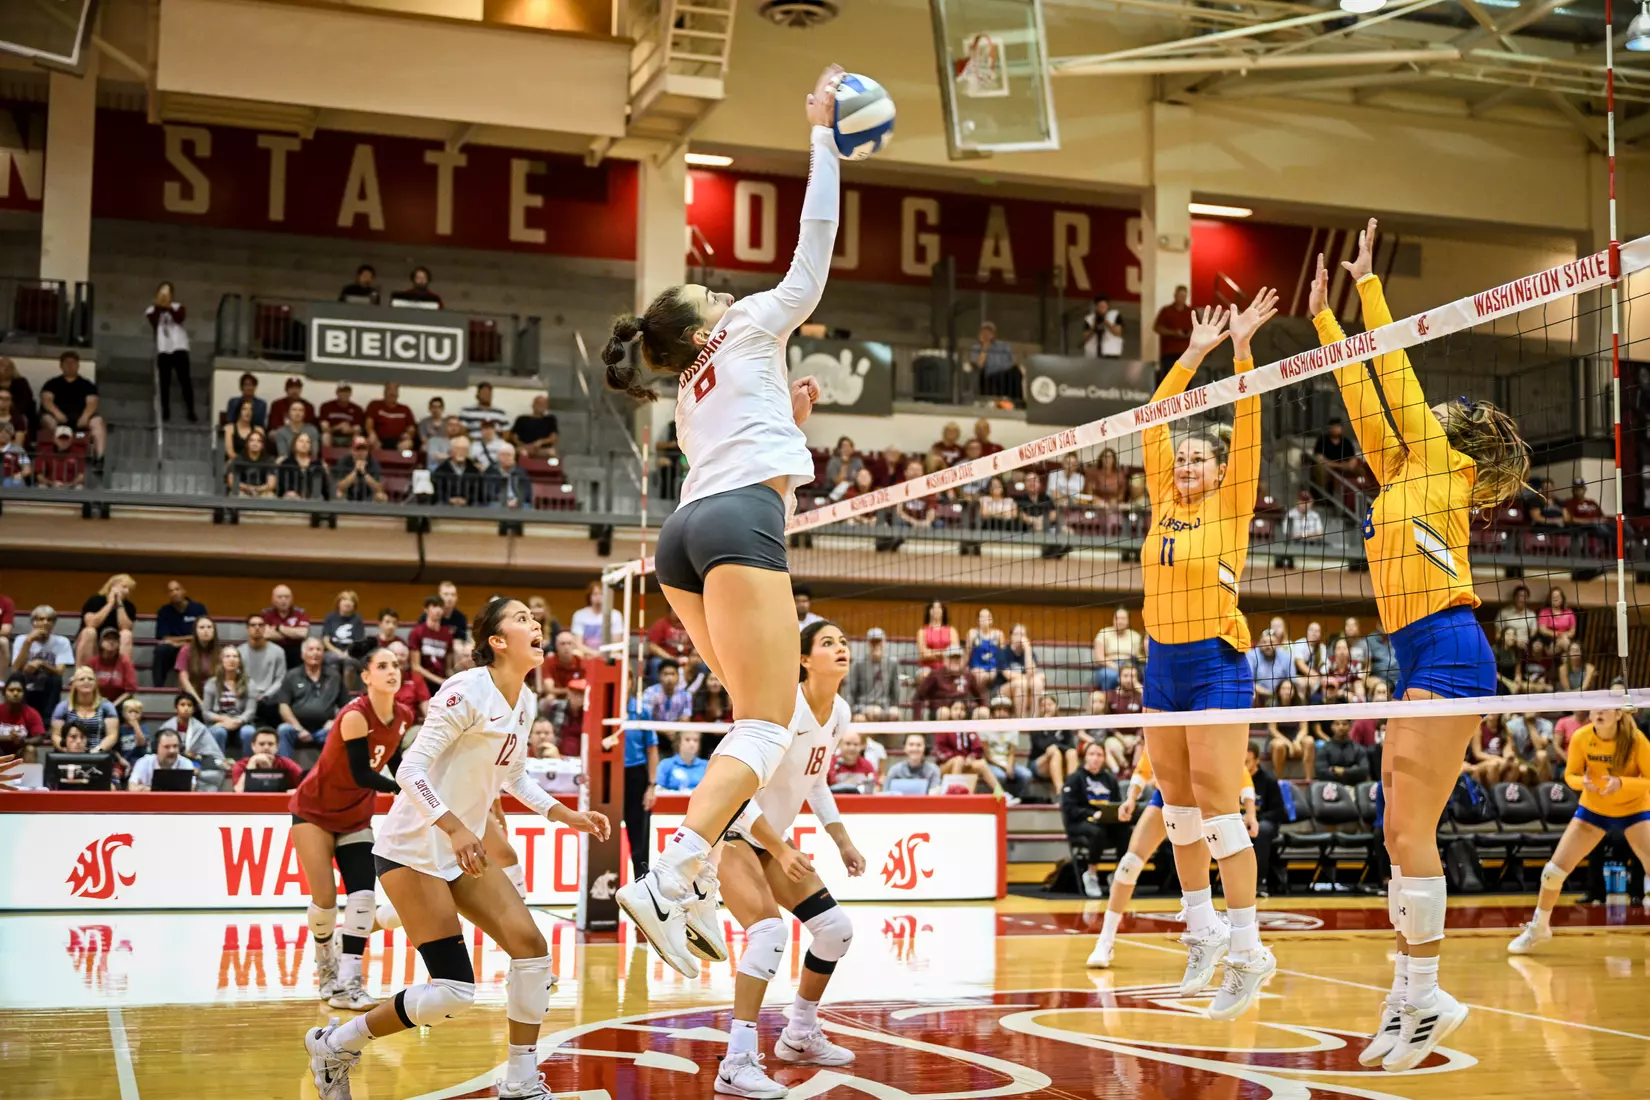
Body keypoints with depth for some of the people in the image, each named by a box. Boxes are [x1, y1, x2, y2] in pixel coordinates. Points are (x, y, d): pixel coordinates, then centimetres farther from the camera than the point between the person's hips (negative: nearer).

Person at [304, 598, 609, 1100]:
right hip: (413, 848, -8)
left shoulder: (524, 702, 7)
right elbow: (411, 769, -22)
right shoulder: (467, 691, -19)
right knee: (454, 991, -11)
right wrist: (454, 827, -34)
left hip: (464, 850, 8)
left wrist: (565, 814, 11)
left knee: (531, 947, -5)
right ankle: (334, 1044, 9)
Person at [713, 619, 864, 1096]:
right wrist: (781, 850, -26)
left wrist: (843, 842, 11)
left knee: (836, 928, 7)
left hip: (773, 838, 9)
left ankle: (799, 1037, 25)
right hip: (730, 831, -9)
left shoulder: (839, 713, 1)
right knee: (770, 931, -27)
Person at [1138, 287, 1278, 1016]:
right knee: (1177, 804, 10)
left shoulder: (1231, 507, -2)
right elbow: (1152, 424, 9)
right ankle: (1202, 931, 21)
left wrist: (1243, 349, -14)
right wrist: (1193, 355, 8)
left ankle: (1248, 949, -6)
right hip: (1162, 662, 6)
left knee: (1216, 804, -10)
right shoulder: (1164, 504, 10)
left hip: (1216, 664, -6)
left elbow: (1246, 427, -10)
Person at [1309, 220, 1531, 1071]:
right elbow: (1364, 398, 24)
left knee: (1411, 828, -12)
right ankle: (1411, 993, 12)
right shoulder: (1400, 478, 21)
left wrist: (1368, 285, 7)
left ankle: (1422, 999, -8)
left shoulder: (1441, 469, 2)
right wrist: (1325, 319, 27)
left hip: (1447, 652, -9)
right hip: (1418, 660, 9)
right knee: (1402, 832, 7)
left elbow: (1394, 376, 1)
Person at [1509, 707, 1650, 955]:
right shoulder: (1581, 738, -17)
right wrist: (1582, 781, -27)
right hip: (1593, 809, 2)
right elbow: (1570, 775, -4)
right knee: (1553, 871, -3)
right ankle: (1538, 928, 20)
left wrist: (1621, 783, -35)